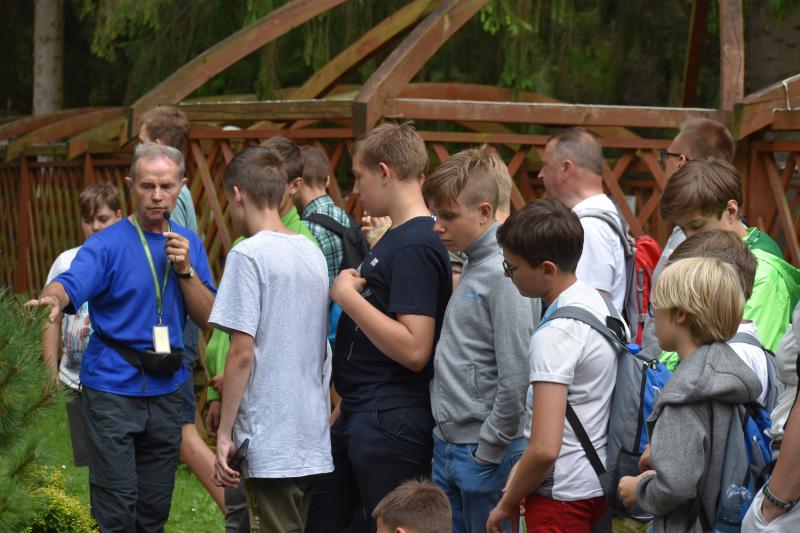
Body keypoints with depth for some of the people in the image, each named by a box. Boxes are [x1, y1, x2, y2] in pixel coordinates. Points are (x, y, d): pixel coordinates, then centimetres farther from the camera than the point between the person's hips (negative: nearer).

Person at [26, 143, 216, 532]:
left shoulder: (188, 244, 7)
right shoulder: (108, 244, -8)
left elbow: (207, 318, 3)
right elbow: (71, 283, -25)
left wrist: (186, 269, -12)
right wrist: (52, 298, -48)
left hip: (167, 388, 5)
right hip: (114, 387, -4)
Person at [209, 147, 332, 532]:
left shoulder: (248, 255, -11)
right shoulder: (313, 254, 11)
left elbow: (242, 354, -16)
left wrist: (224, 434, -10)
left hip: (271, 443, -7)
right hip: (315, 440, 7)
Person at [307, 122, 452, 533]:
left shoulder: (416, 248, -19)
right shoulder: (395, 238, 12)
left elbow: (413, 349, -27)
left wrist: (348, 296, -20)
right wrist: (345, 406, 21)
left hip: (391, 425, -10)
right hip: (359, 417, 10)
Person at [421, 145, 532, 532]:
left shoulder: (502, 275, -16)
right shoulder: (467, 269, 11)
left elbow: (515, 378, -20)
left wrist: (490, 450, -15)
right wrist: (445, 445, 14)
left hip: (483, 456, -8)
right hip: (446, 449, 8)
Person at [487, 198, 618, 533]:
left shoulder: (554, 335, -22)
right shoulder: (597, 301, 5)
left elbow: (545, 448, -26)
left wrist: (507, 505, -11)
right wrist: (522, 469, 13)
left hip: (562, 496, -9)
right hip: (597, 483, 9)